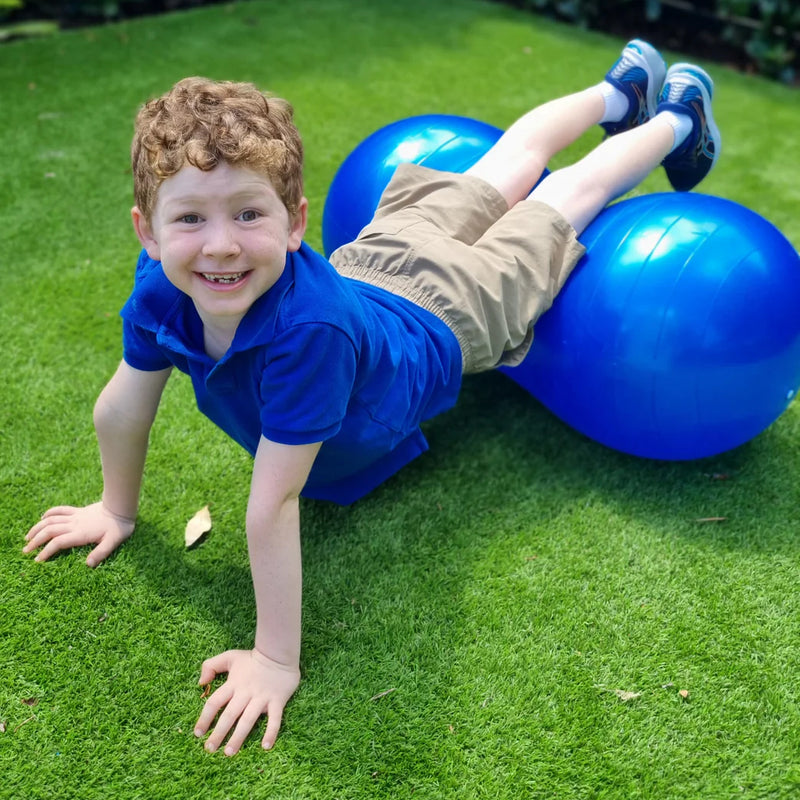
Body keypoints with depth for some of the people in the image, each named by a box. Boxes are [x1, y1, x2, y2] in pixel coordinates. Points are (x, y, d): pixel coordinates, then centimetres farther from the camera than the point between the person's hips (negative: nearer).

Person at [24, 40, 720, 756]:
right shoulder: (163, 288, -33)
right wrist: (118, 511, -4)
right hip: (373, 259, 6)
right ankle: (620, 92, 59)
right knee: (496, 175, 29)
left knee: (565, 198, 21)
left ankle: (677, 120, 52)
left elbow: (274, 506, -48)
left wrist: (276, 661, -39)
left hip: (451, 311, -6)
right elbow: (123, 408, -16)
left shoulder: (308, 328, -52)